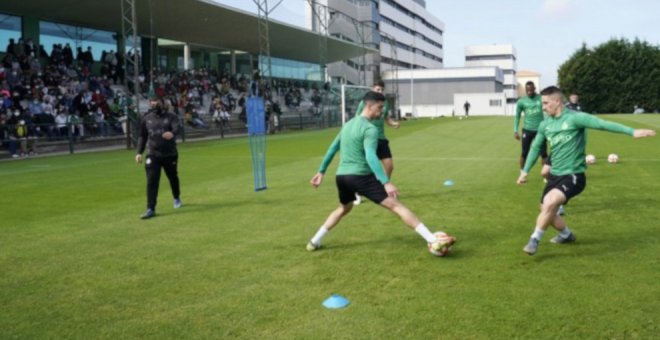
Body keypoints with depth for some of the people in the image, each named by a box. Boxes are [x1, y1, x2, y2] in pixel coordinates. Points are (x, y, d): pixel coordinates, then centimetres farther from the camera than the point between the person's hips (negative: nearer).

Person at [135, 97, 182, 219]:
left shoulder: (171, 117, -6)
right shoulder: (146, 118, 4)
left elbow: (176, 128, -26)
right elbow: (142, 136, 12)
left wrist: (172, 133, -51)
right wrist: (139, 152, 3)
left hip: (170, 154, -1)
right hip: (153, 155, 1)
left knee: (173, 178, 17)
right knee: (151, 181, -10)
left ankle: (177, 198, 44)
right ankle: (150, 209, -10)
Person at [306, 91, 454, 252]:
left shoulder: (348, 124, 17)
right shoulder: (370, 128, -10)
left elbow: (332, 149, 23)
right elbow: (370, 157, -24)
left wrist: (321, 171, 32)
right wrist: (386, 183, -31)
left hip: (341, 176, 8)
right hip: (360, 176, -8)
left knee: (344, 208, 34)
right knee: (396, 206, -11)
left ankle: (314, 242, 34)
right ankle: (433, 241, -17)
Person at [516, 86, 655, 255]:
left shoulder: (574, 118, -14)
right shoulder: (545, 125, 6)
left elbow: (602, 124, -24)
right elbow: (536, 147, 19)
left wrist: (632, 131, -33)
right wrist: (525, 170, 18)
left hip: (573, 176, -7)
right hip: (555, 175, 7)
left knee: (549, 202, -29)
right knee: (547, 212, 13)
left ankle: (535, 239, -10)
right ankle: (567, 235, 42)